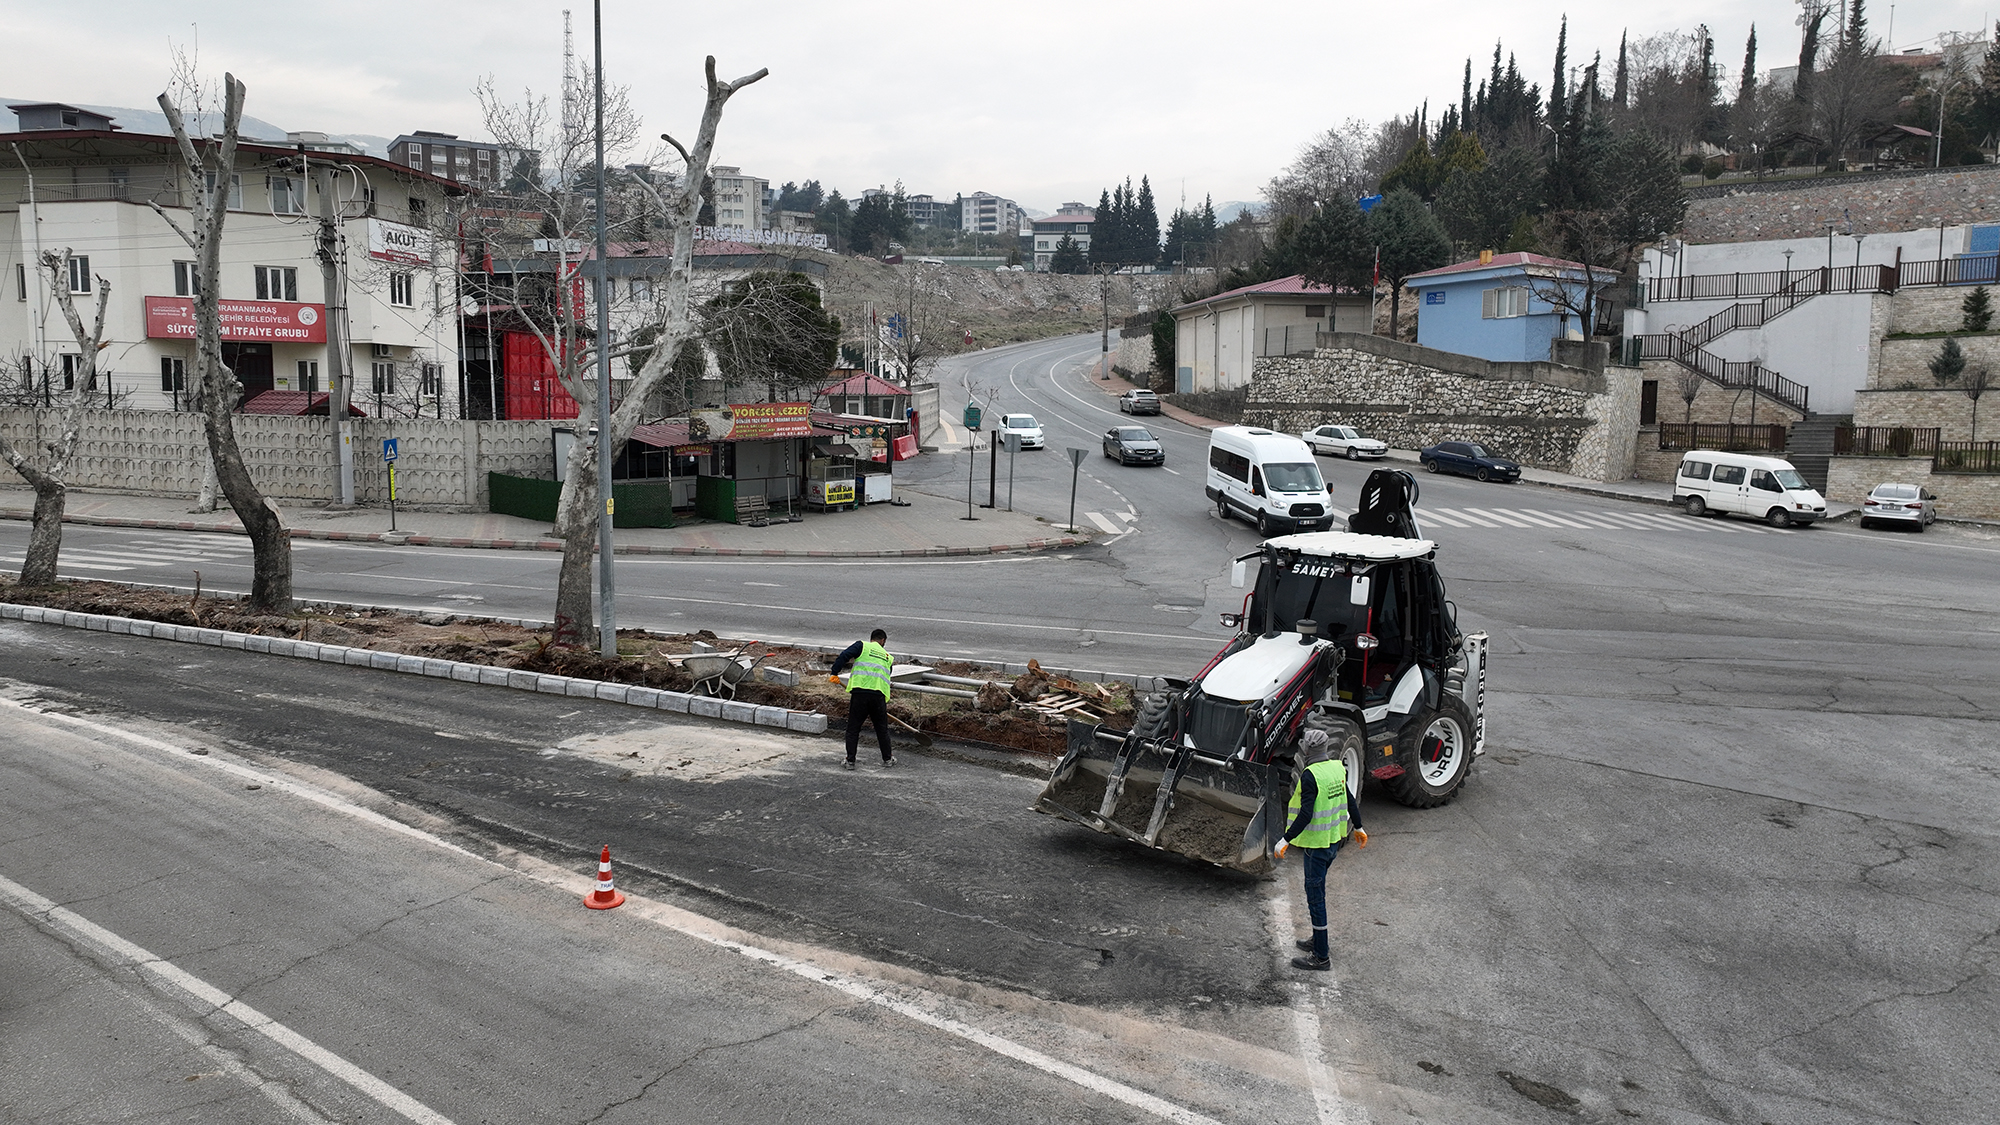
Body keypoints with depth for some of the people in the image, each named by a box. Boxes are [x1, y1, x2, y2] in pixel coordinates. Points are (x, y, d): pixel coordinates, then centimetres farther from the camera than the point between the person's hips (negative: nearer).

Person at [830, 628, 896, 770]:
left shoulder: (862, 646, 11)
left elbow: (844, 656, -5)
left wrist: (835, 673, -1)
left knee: (853, 728, 8)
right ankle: (887, 758, 27)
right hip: (879, 694, 3)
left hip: (860, 692, -3)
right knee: (882, 728, 18)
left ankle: (850, 760, 8)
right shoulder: (888, 657, 23)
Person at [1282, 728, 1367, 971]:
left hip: (1317, 843, -8)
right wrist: (1358, 827, 26)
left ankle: (1321, 957, 5)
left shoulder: (1310, 775, -22)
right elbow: (1350, 800, 13)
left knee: (1315, 896, 0)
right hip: (1335, 839, 8)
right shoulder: (1337, 768, 2)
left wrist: (1286, 839, -21)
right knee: (1317, 891, 22)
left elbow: (1306, 814, -25)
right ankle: (1318, 941, 34)